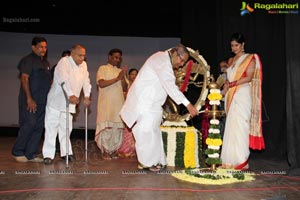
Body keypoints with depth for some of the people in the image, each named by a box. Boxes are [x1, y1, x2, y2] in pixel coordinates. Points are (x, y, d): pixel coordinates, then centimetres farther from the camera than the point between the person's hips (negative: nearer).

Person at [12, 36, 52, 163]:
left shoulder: (46, 63, 18)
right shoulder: (28, 60, -4)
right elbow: (24, 79, -12)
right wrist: (29, 99, -19)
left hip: (42, 101, 7)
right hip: (30, 101, -7)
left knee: (38, 127, 5)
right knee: (29, 125, -8)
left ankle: (31, 154, 13)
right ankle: (18, 152, 9)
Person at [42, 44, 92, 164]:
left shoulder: (83, 65, 8)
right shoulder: (64, 62, -14)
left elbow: (86, 81, 6)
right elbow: (64, 80, -30)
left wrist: (87, 96, -7)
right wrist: (71, 95, -42)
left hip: (69, 102, 6)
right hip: (56, 101, -5)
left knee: (66, 128, 10)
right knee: (51, 127, -3)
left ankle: (66, 152, 18)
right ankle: (48, 155, 1)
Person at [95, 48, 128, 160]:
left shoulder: (120, 71, 18)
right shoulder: (103, 68, 4)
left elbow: (125, 89, 11)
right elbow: (101, 84, -12)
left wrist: (123, 77, -5)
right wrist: (117, 78, -13)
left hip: (119, 103, 5)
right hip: (106, 103, -4)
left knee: (118, 127, 2)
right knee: (106, 127, -4)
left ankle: (114, 150, 12)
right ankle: (105, 151, 5)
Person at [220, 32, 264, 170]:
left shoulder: (250, 58, 4)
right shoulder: (231, 61, 21)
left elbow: (249, 77, -8)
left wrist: (232, 84, -15)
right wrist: (224, 89, 3)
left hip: (242, 95, -5)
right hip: (231, 96, 6)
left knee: (239, 127, -11)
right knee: (230, 127, 2)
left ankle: (241, 160, -4)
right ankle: (230, 160, 6)